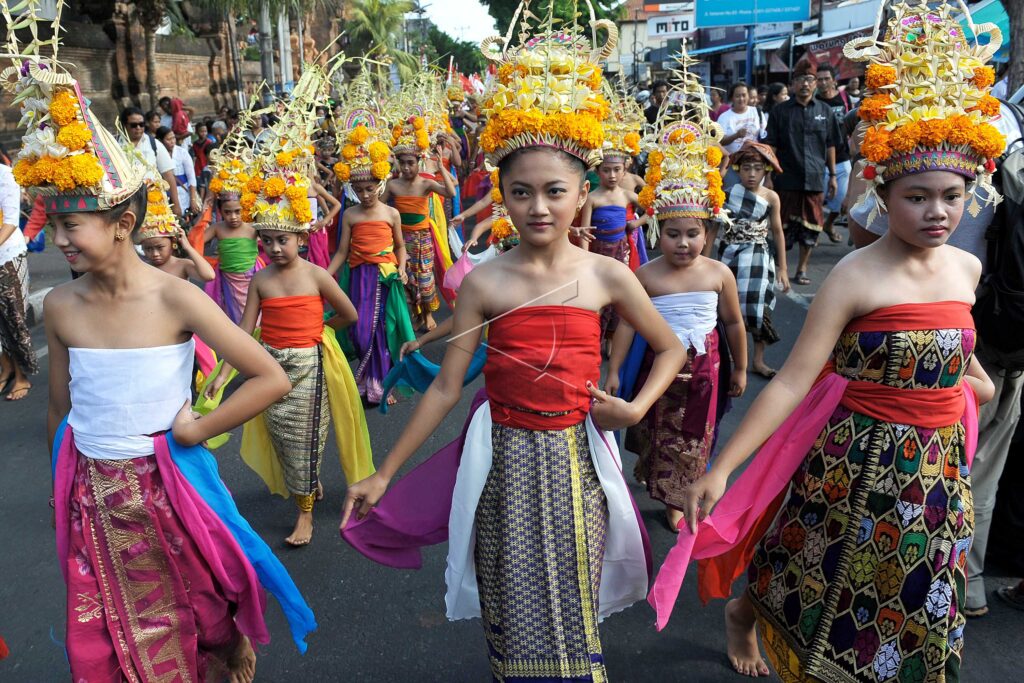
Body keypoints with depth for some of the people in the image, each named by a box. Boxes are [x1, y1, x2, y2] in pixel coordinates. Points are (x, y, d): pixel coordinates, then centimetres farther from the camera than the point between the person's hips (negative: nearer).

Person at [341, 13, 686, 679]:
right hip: (505, 460, 0)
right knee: (515, 620, 12)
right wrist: (384, 474, -2)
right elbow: (446, 387, -3)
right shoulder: (484, 283, -7)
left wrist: (635, 408, -7)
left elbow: (671, 348, 9)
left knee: (572, 618, 11)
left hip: (575, 459, 1)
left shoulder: (607, 275, -5)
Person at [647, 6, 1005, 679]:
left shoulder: (967, 268, 0)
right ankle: (744, 610, 44)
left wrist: (972, 375, 36)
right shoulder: (855, 277, -19)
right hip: (860, 464, -5)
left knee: (916, 612, 19)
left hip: (940, 468, 6)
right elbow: (792, 382, -24)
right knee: (824, 602, 13)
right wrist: (721, 467, -29)